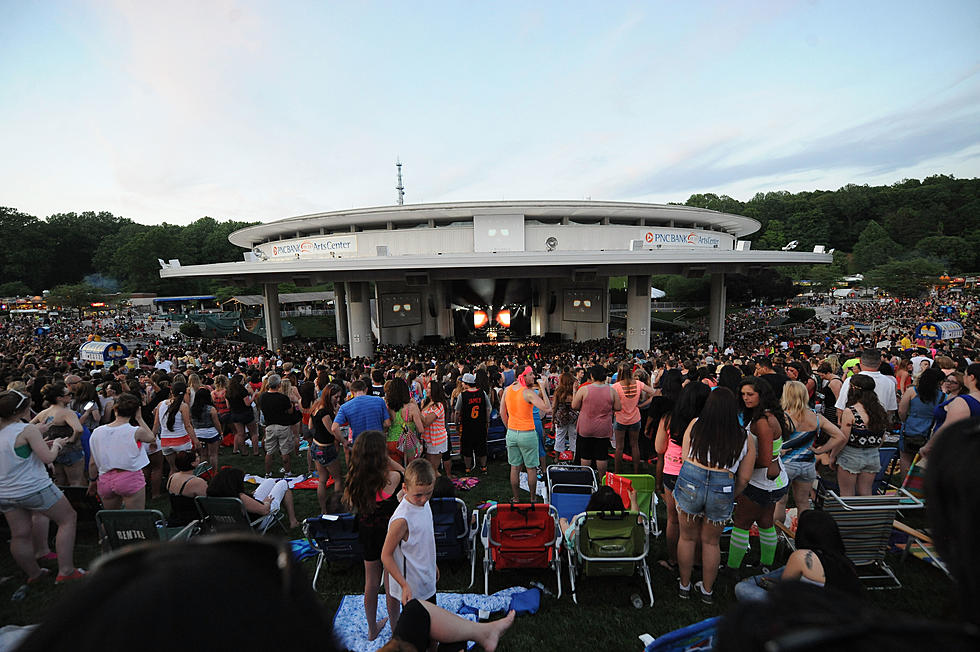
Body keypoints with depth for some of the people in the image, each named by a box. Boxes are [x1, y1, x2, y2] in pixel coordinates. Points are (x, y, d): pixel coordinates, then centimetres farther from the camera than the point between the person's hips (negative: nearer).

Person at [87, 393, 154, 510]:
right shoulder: (136, 432, -15)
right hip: (131, 478, -5)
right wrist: (139, 418, 7)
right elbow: (152, 438, 8)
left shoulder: (97, 432, -1)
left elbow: (93, 463, 6)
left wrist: (92, 480, 22)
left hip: (105, 480, 5)